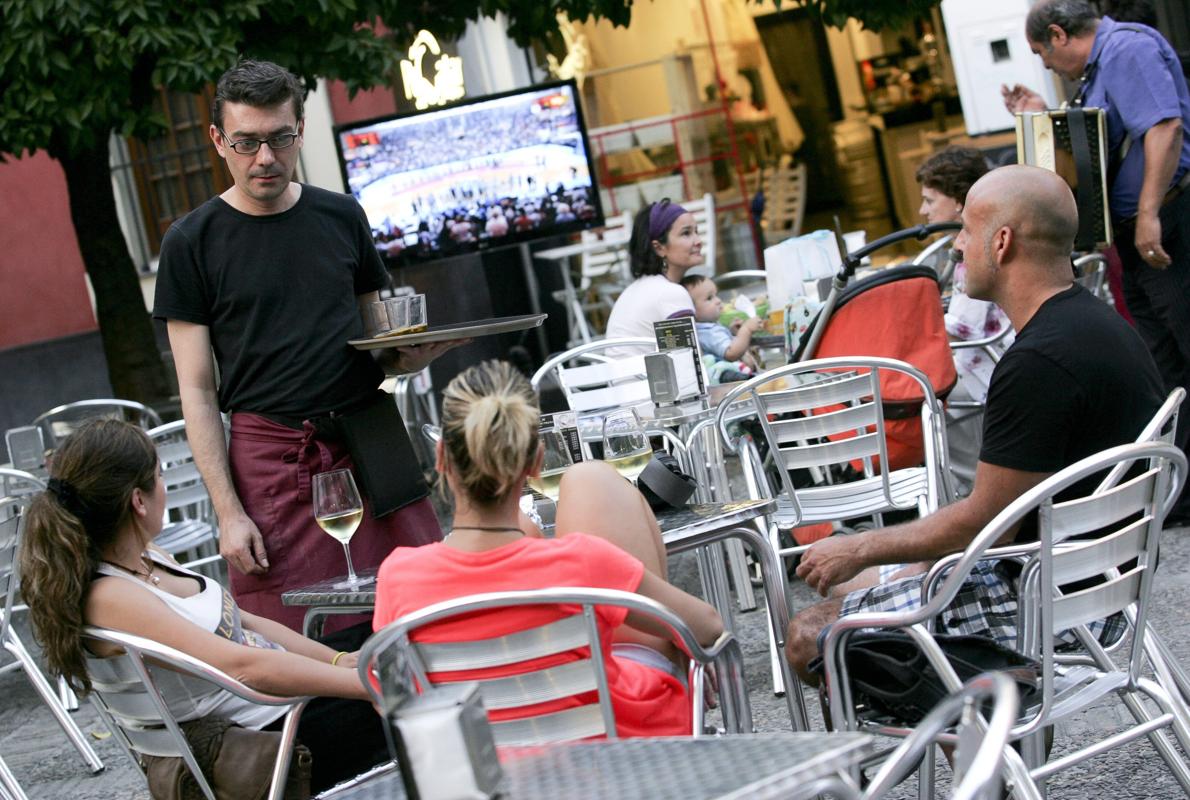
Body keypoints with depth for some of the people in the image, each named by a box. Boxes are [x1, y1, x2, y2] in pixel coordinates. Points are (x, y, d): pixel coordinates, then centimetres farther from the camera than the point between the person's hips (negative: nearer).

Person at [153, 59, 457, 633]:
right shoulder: (191, 242, 2)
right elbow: (197, 392, 0)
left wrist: (413, 353, -4)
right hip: (271, 462, -3)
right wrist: (228, 513, -8)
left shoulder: (341, 217, 12)